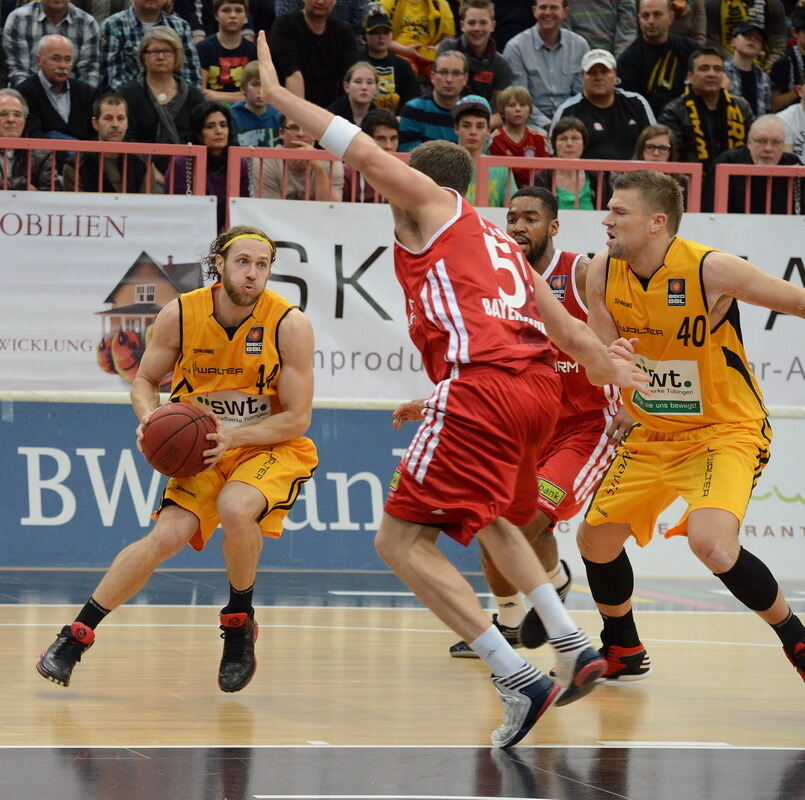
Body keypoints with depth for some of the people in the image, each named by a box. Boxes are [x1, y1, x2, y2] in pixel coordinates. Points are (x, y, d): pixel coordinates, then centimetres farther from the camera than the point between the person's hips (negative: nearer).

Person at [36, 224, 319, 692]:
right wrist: (149, 416, -19)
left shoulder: (289, 325, -19)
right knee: (167, 536, -16)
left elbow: (297, 419, -16)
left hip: (274, 448, -2)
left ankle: (240, 621, -7)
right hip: (205, 448, 2)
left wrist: (231, 435, -28)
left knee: (235, 508, -33)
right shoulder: (180, 316, -12)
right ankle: (76, 636, -3)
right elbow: (145, 381, 4)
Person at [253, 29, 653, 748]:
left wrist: (278, 96, 4)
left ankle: (519, 681, -16)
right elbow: (569, 331, 32)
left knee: (402, 540, -7)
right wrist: (613, 372, 47)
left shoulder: (430, 201, 13)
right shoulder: (499, 244, 31)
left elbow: (367, 154, -1)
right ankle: (575, 651, 26)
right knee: (491, 517, 34)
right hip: (539, 385, 9)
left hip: (482, 385, -9)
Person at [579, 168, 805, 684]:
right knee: (595, 541, 11)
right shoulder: (603, 275, -6)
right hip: (652, 435, 7)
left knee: (710, 542, -29)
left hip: (726, 432, -7)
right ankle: (622, 654, 38)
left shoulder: (711, 270, -22)